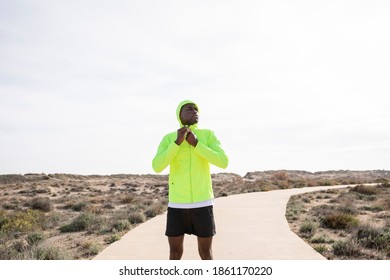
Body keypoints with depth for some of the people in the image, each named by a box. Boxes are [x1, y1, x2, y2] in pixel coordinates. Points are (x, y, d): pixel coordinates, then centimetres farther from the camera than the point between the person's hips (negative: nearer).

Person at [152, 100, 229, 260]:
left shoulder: (208, 135, 2)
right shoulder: (168, 139, 3)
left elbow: (223, 162, -12)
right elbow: (157, 167, -12)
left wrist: (195, 143, -16)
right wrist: (177, 142, -19)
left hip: (202, 203, 0)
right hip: (177, 204, 1)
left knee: (205, 252, 6)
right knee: (175, 253, 6)